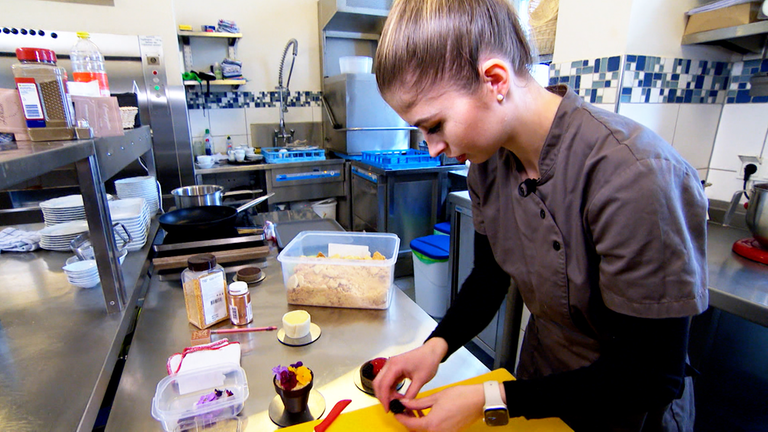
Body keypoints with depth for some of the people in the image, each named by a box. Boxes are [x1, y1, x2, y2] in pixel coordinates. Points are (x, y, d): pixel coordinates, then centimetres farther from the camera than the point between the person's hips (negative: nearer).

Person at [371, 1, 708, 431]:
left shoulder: (638, 177, -33)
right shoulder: (488, 158, -13)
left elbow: (653, 375, -25)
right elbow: (490, 276, -2)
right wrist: (437, 344, -17)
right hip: (539, 377, 6)